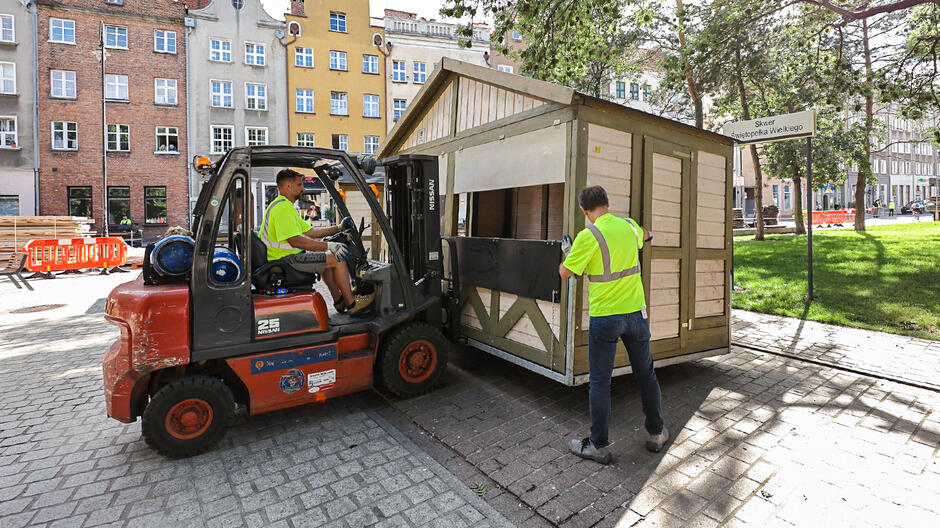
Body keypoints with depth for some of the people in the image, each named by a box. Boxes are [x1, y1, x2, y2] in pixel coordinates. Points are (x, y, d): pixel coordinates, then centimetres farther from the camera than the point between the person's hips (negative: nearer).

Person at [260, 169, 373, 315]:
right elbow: (295, 241, -28)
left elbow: (310, 231, 19)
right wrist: (328, 245, -27)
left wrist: (338, 228, 14)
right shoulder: (282, 207, -17)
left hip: (286, 256, 11)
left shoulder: (286, 206, 19)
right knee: (337, 259, -12)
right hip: (286, 259, -11)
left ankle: (339, 300, 23)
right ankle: (351, 304, -3)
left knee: (326, 257, 25)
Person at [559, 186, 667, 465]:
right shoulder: (629, 226, 3)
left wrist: (566, 252, 9)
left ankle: (598, 446, 14)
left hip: (605, 317, -5)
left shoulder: (588, 236, -16)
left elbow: (565, 273, -10)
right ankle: (656, 433, 35)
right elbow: (643, 236, 28)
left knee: (599, 381, 4)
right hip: (636, 312, 6)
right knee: (646, 374, 19)